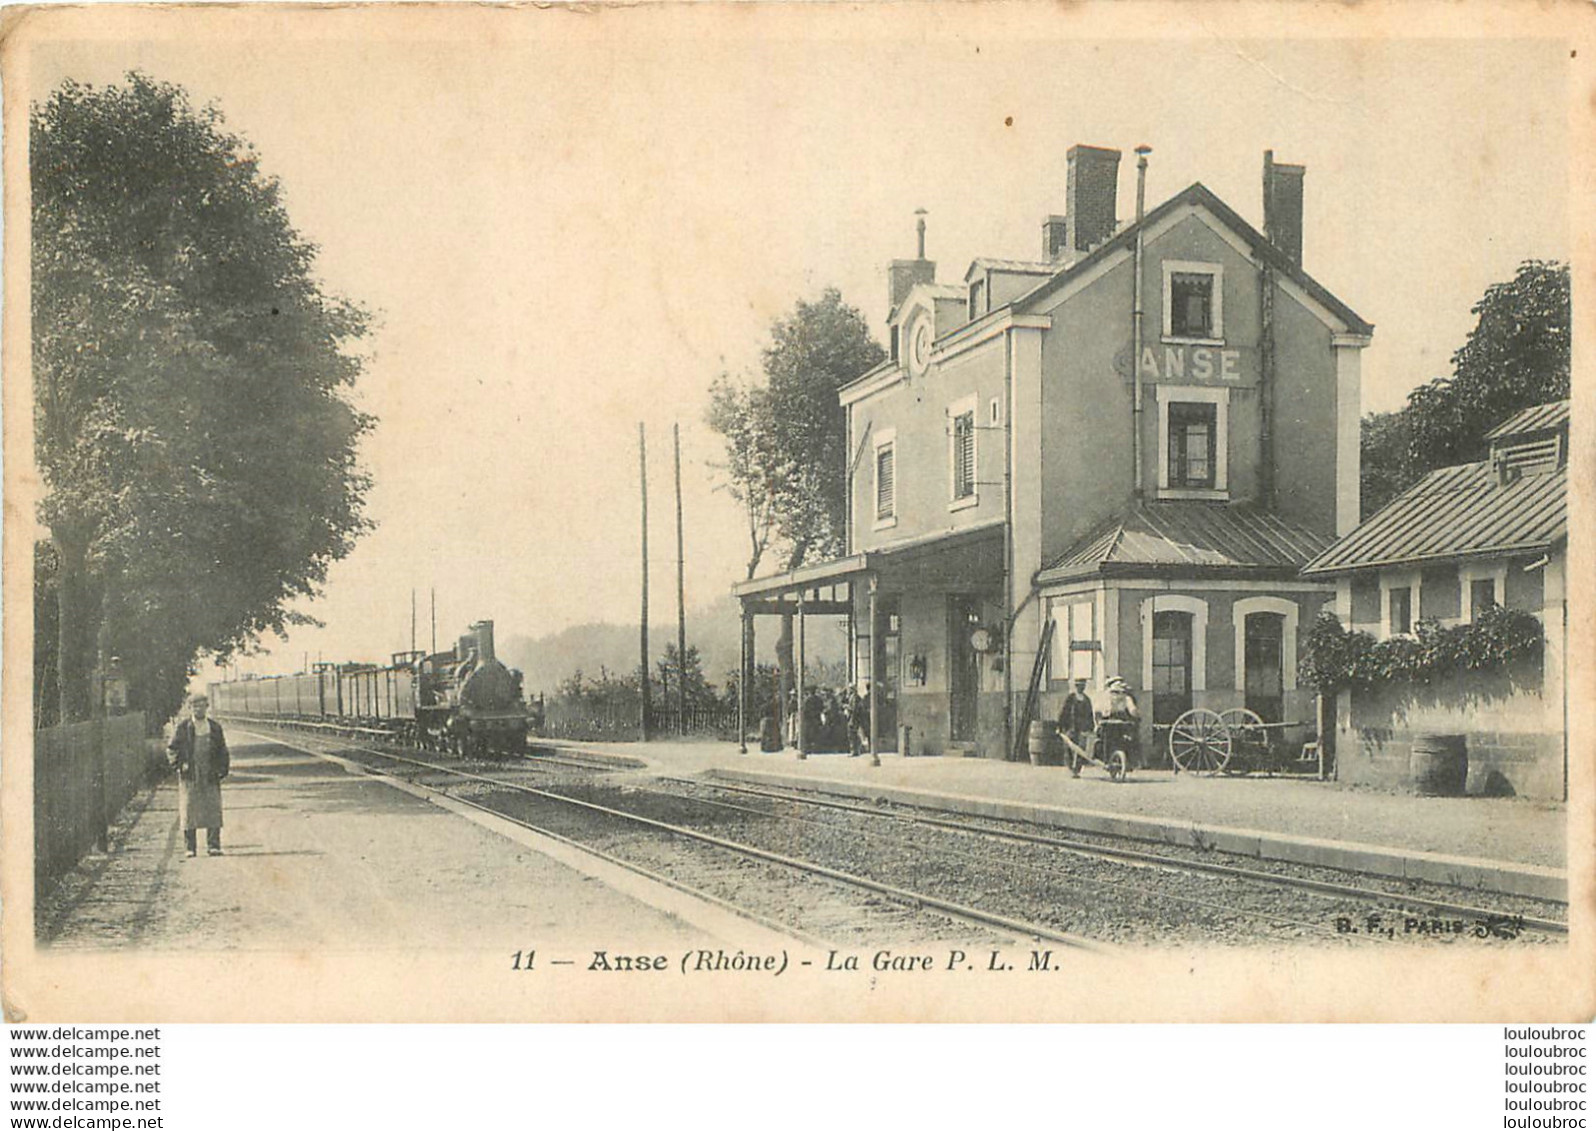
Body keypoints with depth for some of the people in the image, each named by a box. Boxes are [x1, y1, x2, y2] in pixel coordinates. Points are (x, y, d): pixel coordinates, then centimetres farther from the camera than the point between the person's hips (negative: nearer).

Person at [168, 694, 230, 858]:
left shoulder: (215, 727, 11)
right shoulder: (183, 727, 4)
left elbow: (222, 750, 16)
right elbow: (172, 748, 4)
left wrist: (222, 768, 4)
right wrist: (179, 764, -9)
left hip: (210, 775, 2)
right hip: (189, 776, -2)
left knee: (213, 810, -3)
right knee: (189, 811, 0)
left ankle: (213, 846, 1)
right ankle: (190, 847, 5)